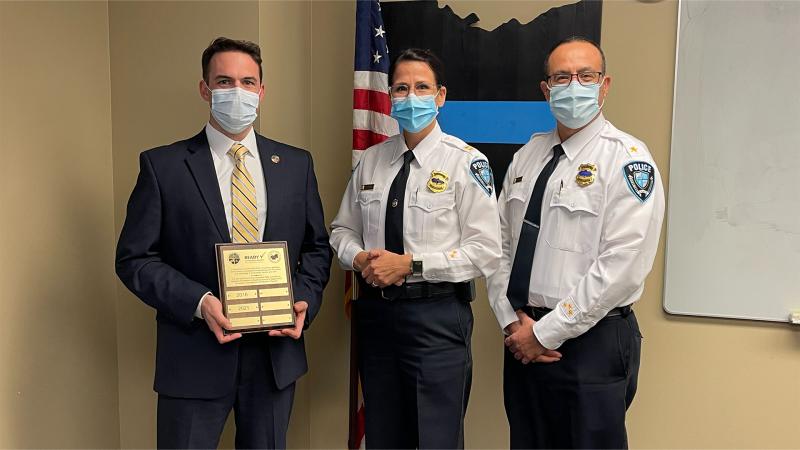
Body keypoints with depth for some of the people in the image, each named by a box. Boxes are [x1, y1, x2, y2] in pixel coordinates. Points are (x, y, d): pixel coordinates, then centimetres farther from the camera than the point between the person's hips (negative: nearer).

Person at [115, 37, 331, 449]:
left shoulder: (296, 164, 6)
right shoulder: (163, 165, -3)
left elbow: (317, 247, 11)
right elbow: (134, 258, -4)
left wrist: (304, 300, -7)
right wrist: (199, 302, -18)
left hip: (276, 351, 3)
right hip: (195, 355, -3)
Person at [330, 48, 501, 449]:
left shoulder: (465, 162, -9)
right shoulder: (370, 160, 8)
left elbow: (486, 251, -13)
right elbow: (343, 230, 15)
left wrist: (410, 264, -17)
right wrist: (359, 258, -7)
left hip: (436, 315, -5)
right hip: (374, 312, 5)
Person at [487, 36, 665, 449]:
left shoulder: (627, 159, -11)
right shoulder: (528, 155, 9)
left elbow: (621, 266, -19)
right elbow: (500, 242, 10)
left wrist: (546, 332, -15)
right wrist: (512, 320, -2)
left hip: (591, 342, -5)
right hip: (523, 340, 6)